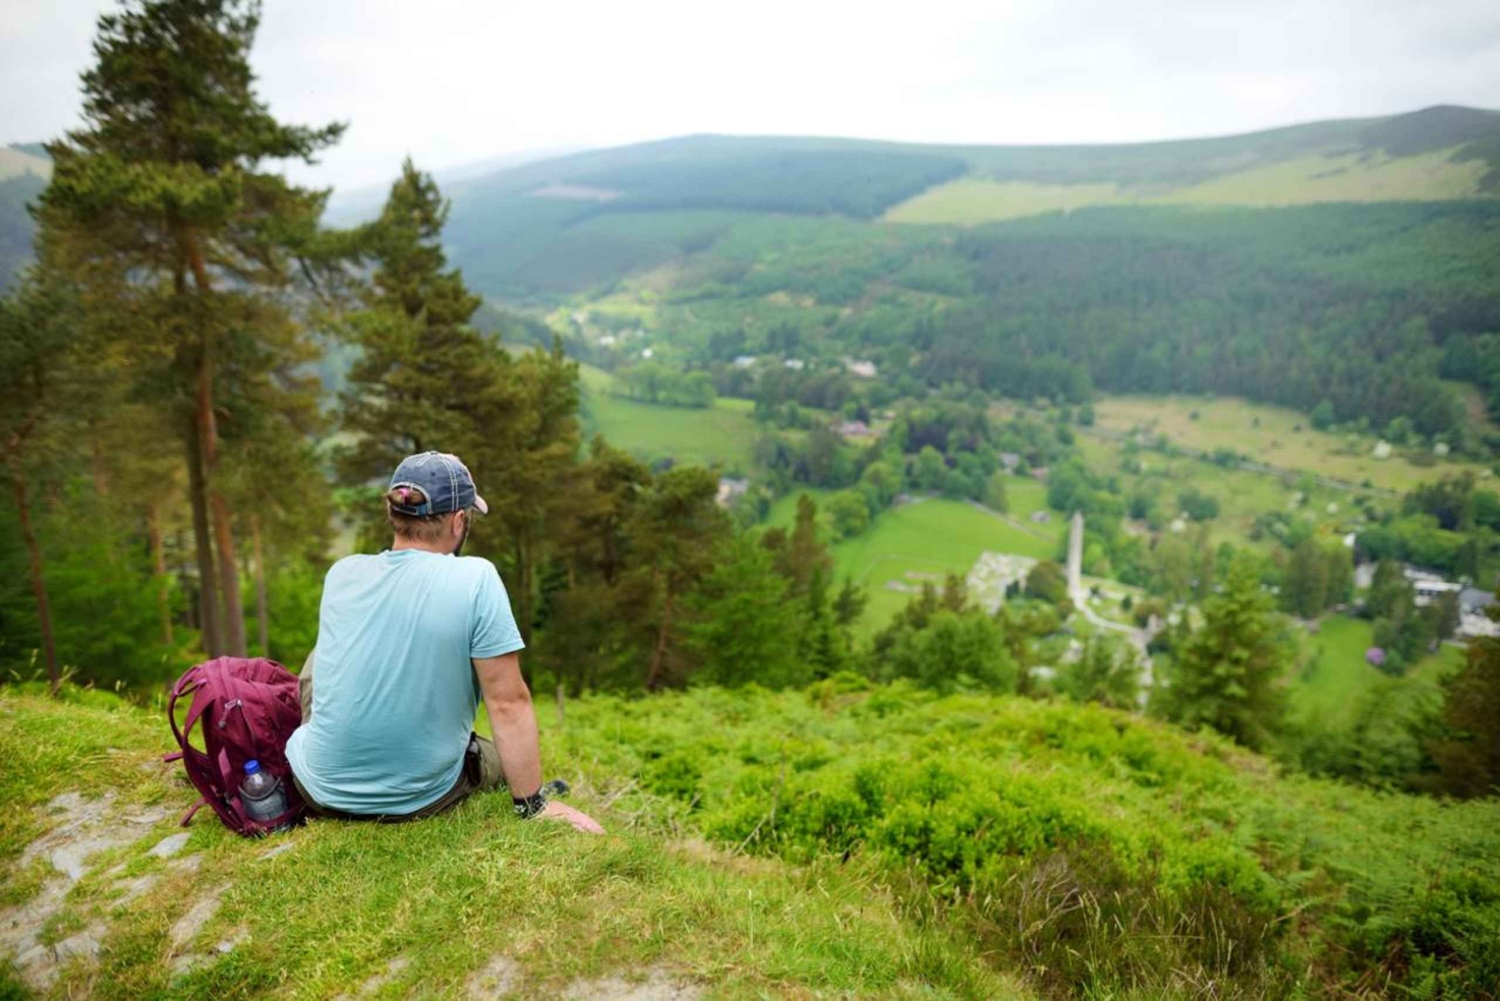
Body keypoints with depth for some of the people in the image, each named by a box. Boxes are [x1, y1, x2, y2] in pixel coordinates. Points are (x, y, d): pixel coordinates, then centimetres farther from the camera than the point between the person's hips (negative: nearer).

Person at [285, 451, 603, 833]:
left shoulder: (341, 573, -5)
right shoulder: (476, 579, -20)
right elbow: (509, 704, -18)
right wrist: (534, 805, -9)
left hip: (321, 790, 3)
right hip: (420, 800, -2)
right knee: (508, 755, 27)